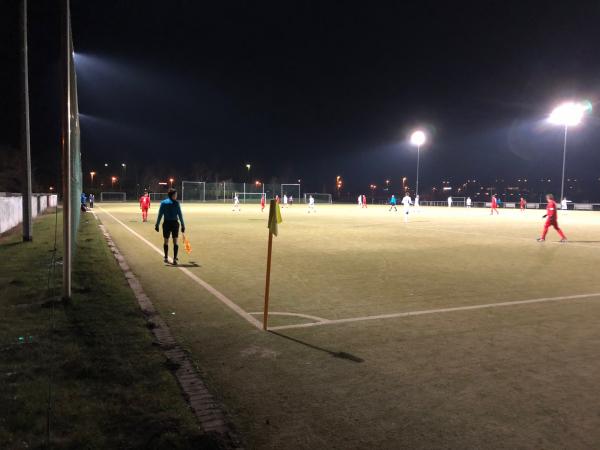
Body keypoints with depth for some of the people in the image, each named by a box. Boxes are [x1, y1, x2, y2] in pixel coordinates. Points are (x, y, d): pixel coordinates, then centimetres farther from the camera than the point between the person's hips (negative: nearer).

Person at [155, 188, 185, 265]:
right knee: (175, 242, 4)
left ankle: (166, 258, 28)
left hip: (166, 224, 2)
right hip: (175, 223, -1)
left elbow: (160, 215, -4)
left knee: (166, 241, 16)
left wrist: (157, 225, -1)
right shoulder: (176, 203, -6)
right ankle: (174, 259, -1)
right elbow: (180, 215, -6)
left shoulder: (163, 203, -2)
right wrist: (183, 225, -1)